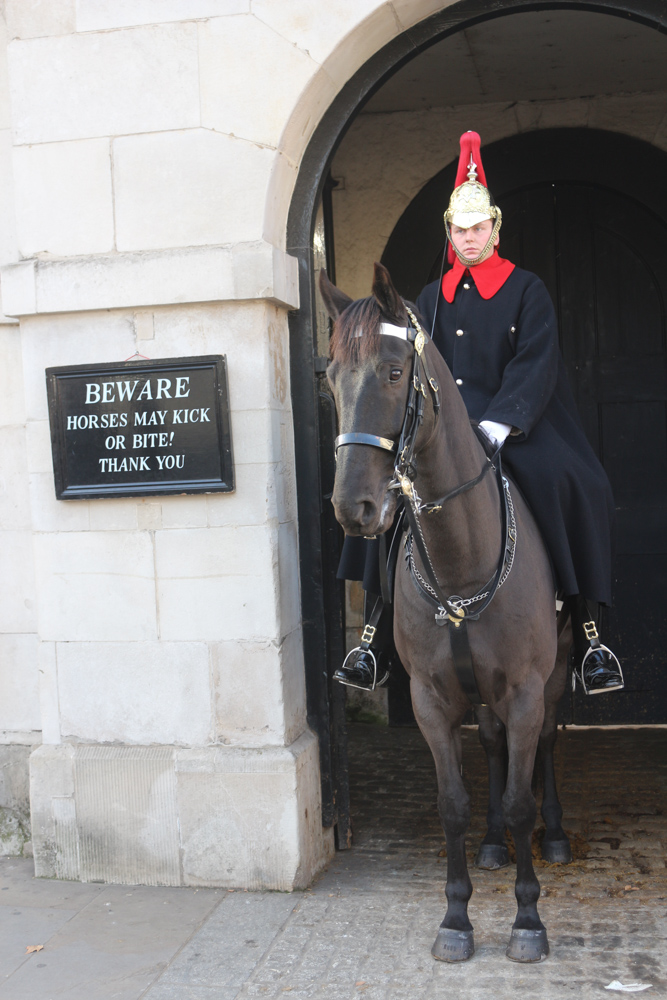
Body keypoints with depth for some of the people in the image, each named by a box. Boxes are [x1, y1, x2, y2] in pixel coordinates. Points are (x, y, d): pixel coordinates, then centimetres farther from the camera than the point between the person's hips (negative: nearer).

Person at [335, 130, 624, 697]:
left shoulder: (527, 290, 5)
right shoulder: (432, 298, 17)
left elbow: (535, 364, -7)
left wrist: (498, 425, -22)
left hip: (513, 425, -3)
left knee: (570, 482, -29)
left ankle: (587, 630, -17)